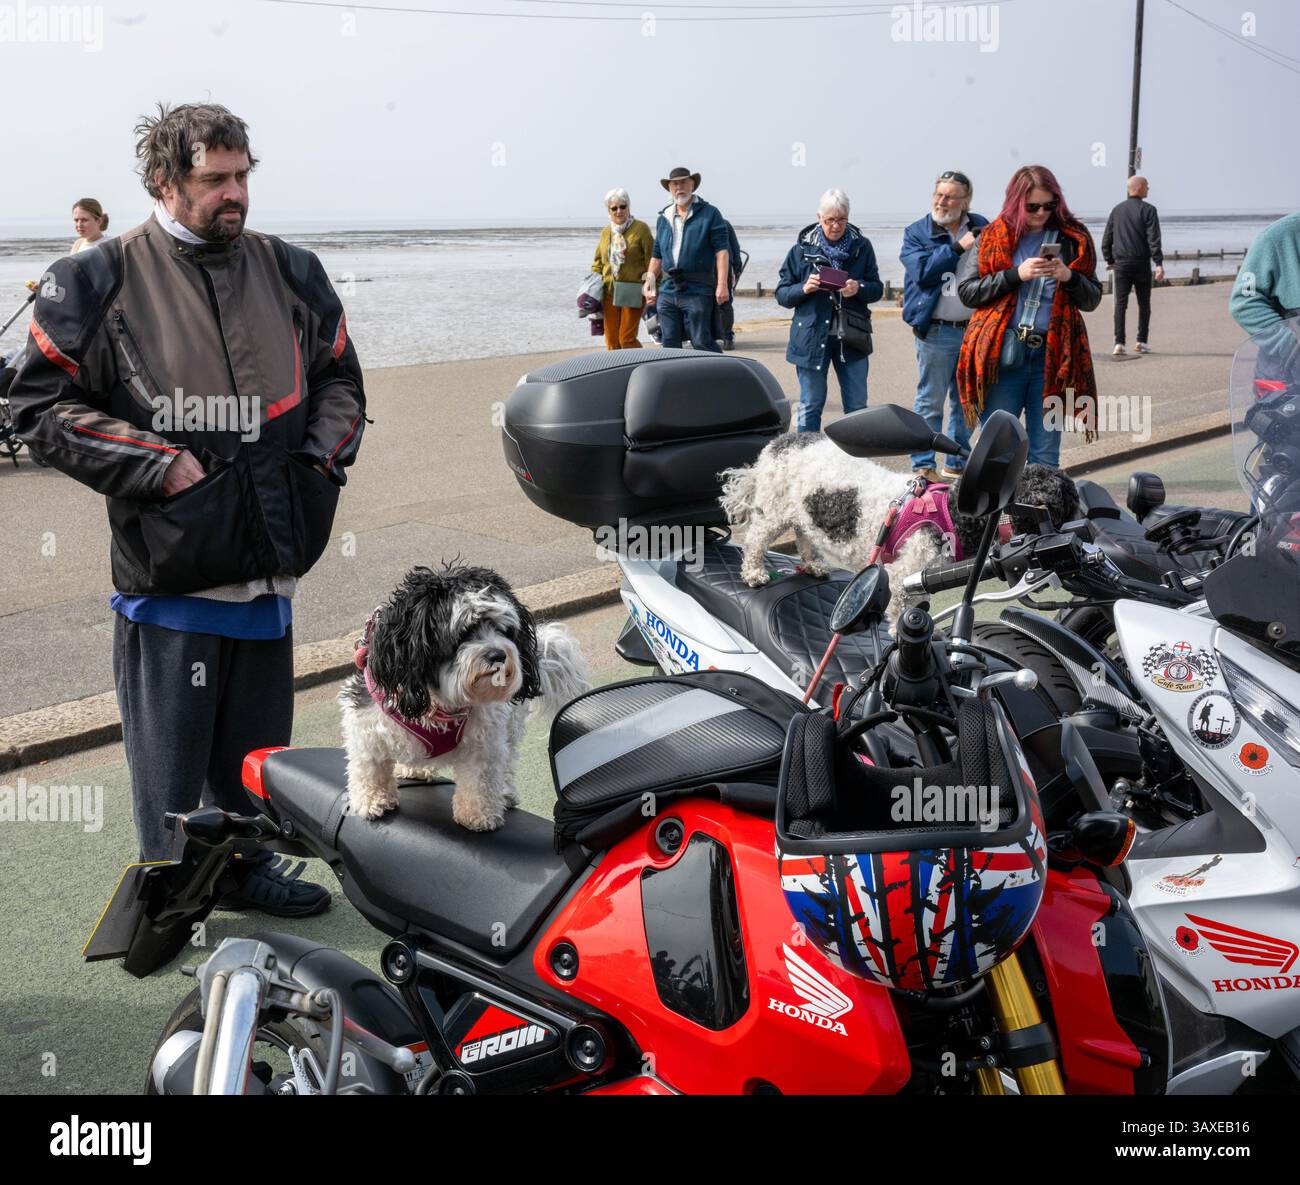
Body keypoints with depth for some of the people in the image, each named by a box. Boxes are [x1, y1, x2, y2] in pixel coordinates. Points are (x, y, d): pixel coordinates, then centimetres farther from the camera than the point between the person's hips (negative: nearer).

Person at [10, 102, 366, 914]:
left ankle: (245, 865, 36)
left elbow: (339, 375, 20)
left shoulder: (289, 272, 9)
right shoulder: (100, 281, -6)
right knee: (170, 755, 4)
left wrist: (323, 454, 2)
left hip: (269, 562, 5)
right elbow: (44, 403, -5)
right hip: (169, 569, -5)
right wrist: (158, 465, -13)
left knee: (256, 742, 17)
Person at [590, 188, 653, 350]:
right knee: (611, 340, 6)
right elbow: (598, 262, 22)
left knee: (627, 339, -8)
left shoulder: (640, 228, -3)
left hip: (632, 292, -5)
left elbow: (651, 262, -7)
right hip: (609, 292, 5)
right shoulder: (606, 232, 13)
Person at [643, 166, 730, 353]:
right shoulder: (664, 218, 17)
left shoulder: (710, 214, 0)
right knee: (670, 345, 6)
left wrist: (722, 285, -16)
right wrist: (650, 283, 14)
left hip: (697, 291, -6)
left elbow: (721, 250, -7)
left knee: (702, 343, -8)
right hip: (668, 291, 6)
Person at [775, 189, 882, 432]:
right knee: (810, 406, 4)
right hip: (811, 336, -1)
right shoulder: (802, 248, 3)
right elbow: (781, 294, 4)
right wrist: (803, 289, -17)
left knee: (857, 406, 4)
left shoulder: (862, 246, 5)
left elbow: (877, 289, 7)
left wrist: (859, 288, -15)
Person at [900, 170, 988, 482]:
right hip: (936, 333, -4)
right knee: (930, 402, 0)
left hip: (975, 330, 4)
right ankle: (923, 466, 6)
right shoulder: (916, 232, 0)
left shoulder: (981, 227, 9)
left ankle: (957, 464, 23)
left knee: (967, 403, 12)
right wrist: (959, 246, -17)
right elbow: (923, 271, -15)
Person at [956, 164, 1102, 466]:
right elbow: (966, 292, 1)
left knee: (1045, 457, 2)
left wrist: (1069, 277, -9)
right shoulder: (993, 237, 7)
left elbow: (1092, 300, 11)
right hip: (1002, 354, -1)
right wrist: (1014, 275, -11)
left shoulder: (1073, 239, 10)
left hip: (1052, 356, 1)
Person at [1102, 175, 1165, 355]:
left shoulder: (1117, 210, 9)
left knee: (1120, 304, -1)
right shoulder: (1148, 210, -5)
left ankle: (1119, 343, -12)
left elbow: (1106, 239, 11)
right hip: (1141, 264, -3)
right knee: (1144, 303, 10)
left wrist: (1109, 260, 21)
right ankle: (1141, 342, 11)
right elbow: (1153, 239, -13)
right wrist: (1159, 263, -14)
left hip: (1121, 264, 3)